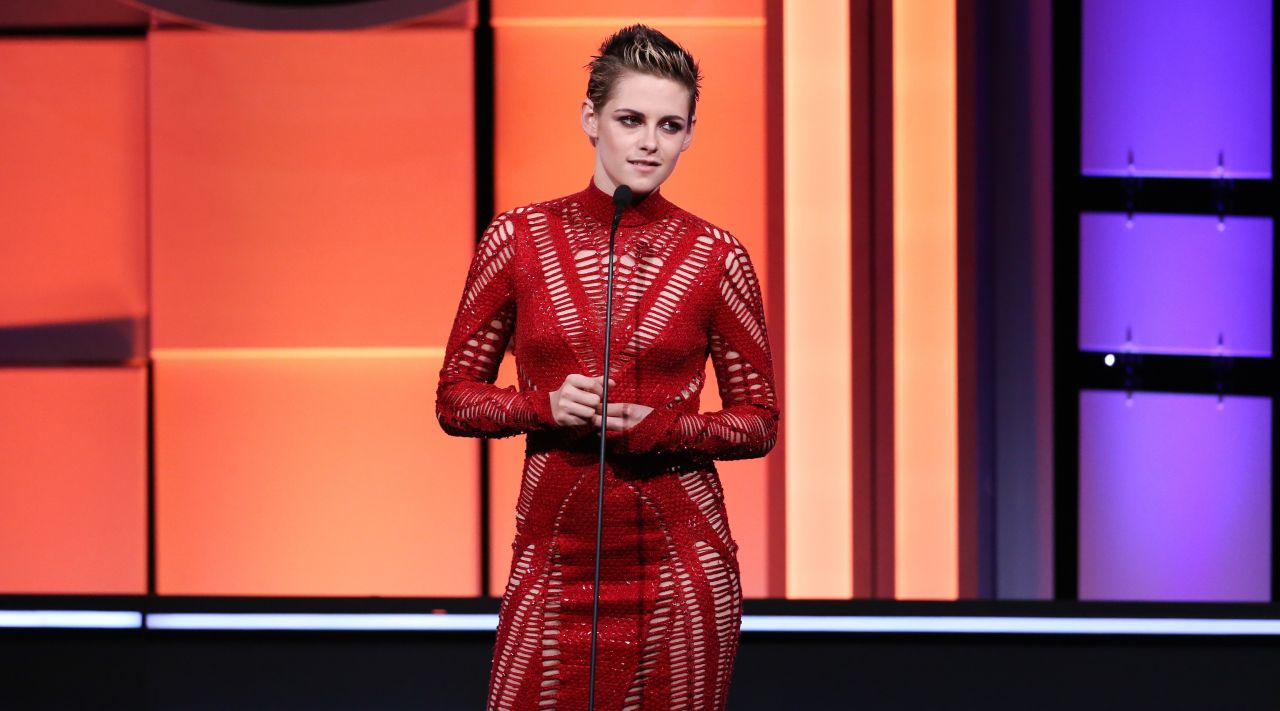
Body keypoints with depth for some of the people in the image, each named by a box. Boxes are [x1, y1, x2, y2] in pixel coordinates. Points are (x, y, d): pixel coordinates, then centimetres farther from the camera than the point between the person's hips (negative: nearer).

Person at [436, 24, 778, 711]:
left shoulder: (716, 257, 1)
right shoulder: (519, 238, 2)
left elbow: (758, 422, 6)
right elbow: (455, 398, 7)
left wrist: (664, 428, -12)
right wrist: (544, 405, -12)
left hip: (680, 564, 0)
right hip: (555, 559, 0)